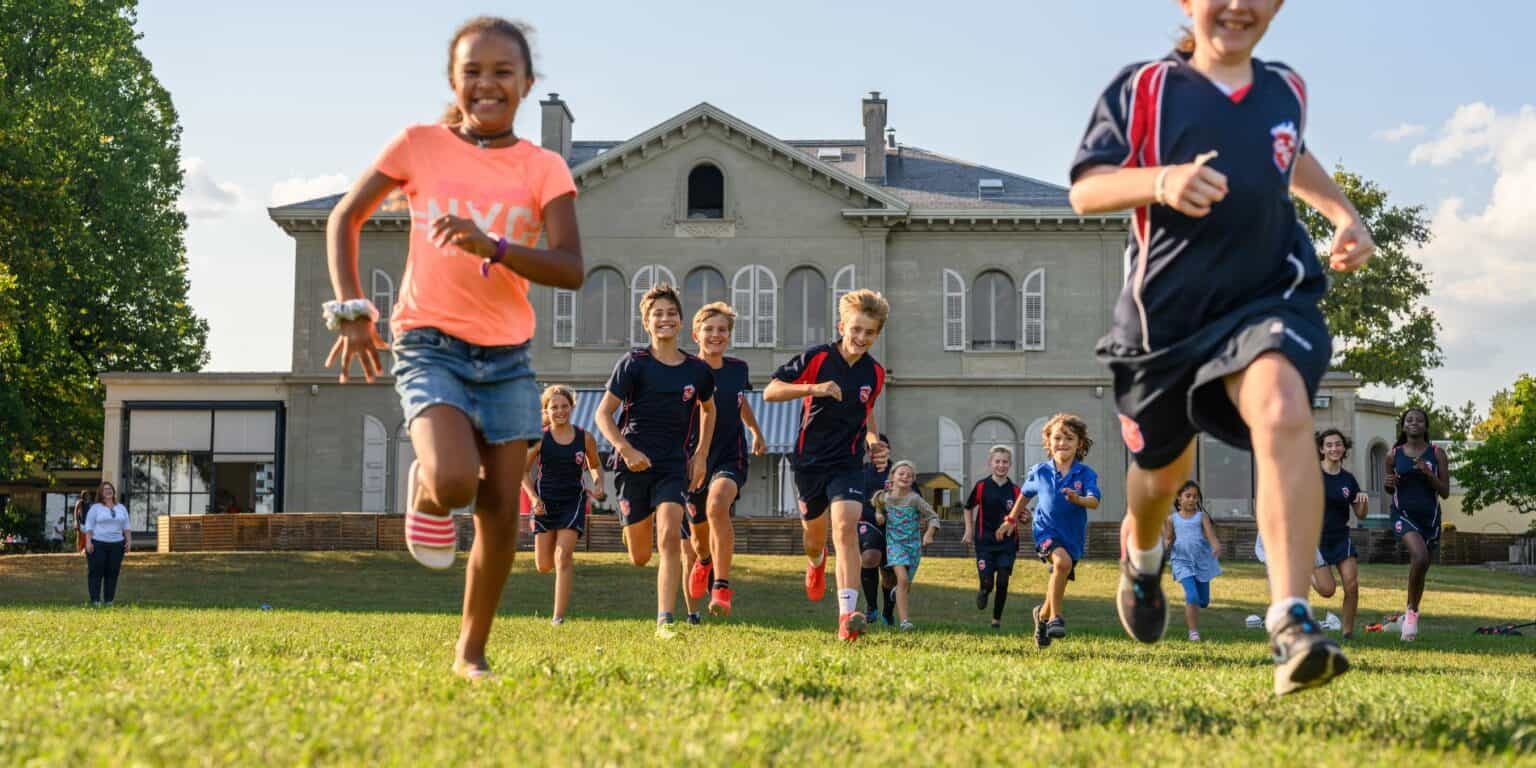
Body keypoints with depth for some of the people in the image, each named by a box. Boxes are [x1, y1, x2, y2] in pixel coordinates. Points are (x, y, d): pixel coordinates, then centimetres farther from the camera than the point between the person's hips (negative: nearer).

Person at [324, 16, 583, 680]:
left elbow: (570, 269, -11)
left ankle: (471, 652, 20)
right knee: (454, 482, -26)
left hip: (507, 356, 2)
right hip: (430, 344, -2)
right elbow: (344, 219, 8)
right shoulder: (421, 146, -1)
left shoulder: (543, 169, 1)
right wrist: (351, 309, -2)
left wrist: (491, 247, -26)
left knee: (501, 513, 2)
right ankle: (427, 492, 11)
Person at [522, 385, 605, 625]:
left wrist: (598, 484, -6)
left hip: (573, 502, -1)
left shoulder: (584, 438, -3)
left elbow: (595, 466, 15)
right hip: (544, 503, 1)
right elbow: (523, 471, 2)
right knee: (544, 566, 5)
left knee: (563, 558, -13)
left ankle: (559, 615, -10)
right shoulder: (539, 438, -6)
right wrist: (533, 497, -12)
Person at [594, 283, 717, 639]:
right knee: (639, 557, 6)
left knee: (670, 538, -19)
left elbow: (708, 408, 23)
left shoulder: (697, 370, 3)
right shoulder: (634, 363, -6)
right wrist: (627, 450, -18)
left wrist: (701, 455, 14)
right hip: (636, 463, -1)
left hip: (675, 466, 1)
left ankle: (665, 621, -17)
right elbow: (603, 413, -4)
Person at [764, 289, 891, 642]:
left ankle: (847, 614, -29)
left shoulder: (875, 373, 1)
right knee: (814, 537, 16)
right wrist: (813, 388, -27)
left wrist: (873, 441, 5)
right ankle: (816, 561, 57)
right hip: (810, 460, 0)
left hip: (848, 462, 0)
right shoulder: (816, 358, -10)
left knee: (846, 526, -23)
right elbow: (770, 391, -13)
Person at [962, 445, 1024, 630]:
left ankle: (997, 618, 15)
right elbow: (969, 507, 13)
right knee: (988, 583, -10)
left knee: (1002, 583, -2)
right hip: (985, 541, -1)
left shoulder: (1015, 490, 0)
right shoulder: (982, 486, -1)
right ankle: (983, 592, 27)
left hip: (1007, 542, 1)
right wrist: (969, 530, 6)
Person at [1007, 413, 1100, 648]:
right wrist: (1011, 519, 25)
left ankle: (1043, 614, 43)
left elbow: (1094, 501, -18)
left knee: (1058, 584, 11)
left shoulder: (1086, 473, -4)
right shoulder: (1039, 471, 0)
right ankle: (1055, 616, -21)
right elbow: (1025, 494, 18)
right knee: (1063, 561, -31)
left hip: (1073, 536, 2)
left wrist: (1079, 499, -39)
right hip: (1046, 530, -2)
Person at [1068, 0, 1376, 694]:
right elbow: (1083, 190, -11)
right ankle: (1143, 557, 56)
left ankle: (1291, 624, -38)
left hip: (1268, 297, 1)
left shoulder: (1286, 90, 9)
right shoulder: (1142, 90, -4)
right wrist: (1160, 180, -30)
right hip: (1166, 311, -1)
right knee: (1163, 467, 17)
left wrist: (1344, 214, 15)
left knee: (1283, 411, -31)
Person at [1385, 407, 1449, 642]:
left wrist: (1428, 474, -16)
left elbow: (1445, 492, 0)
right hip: (1403, 514, -2)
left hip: (1429, 516, 2)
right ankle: (1411, 611, -12)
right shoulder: (1394, 455, 2)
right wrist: (1388, 483, -8)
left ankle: (1411, 617, 30)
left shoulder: (1436, 454, 1)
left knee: (1421, 569, 10)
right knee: (1419, 556, -28)